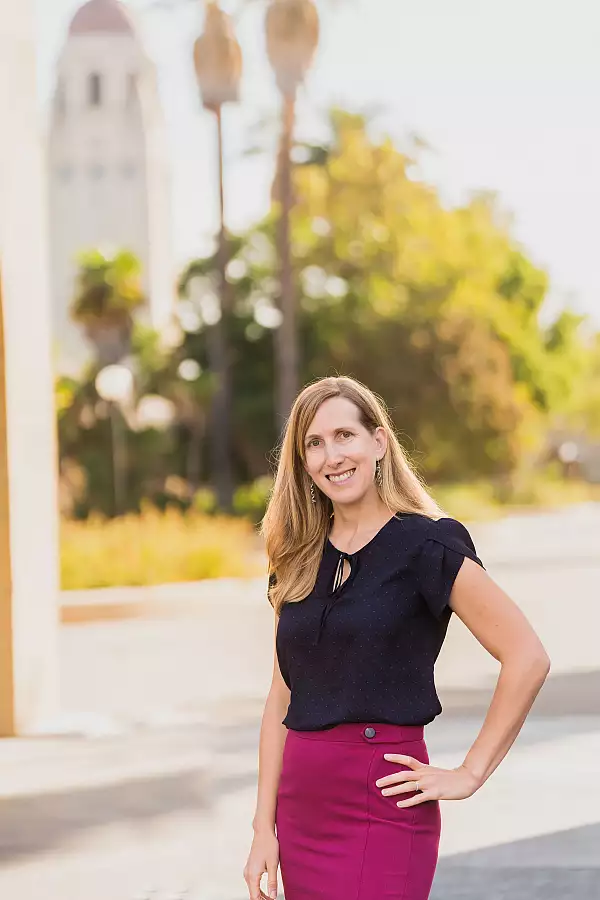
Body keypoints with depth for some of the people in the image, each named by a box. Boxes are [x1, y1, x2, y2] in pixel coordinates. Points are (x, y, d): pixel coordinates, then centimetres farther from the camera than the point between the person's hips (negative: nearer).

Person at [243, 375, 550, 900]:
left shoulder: (425, 545, -7)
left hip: (381, 803, -6)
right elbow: (283, 698, 11)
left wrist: (469, 775, -9)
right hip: (301, 809, 6)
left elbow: (527, 657, -10)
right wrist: (264, 828, 6)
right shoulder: (299, 561, 11)